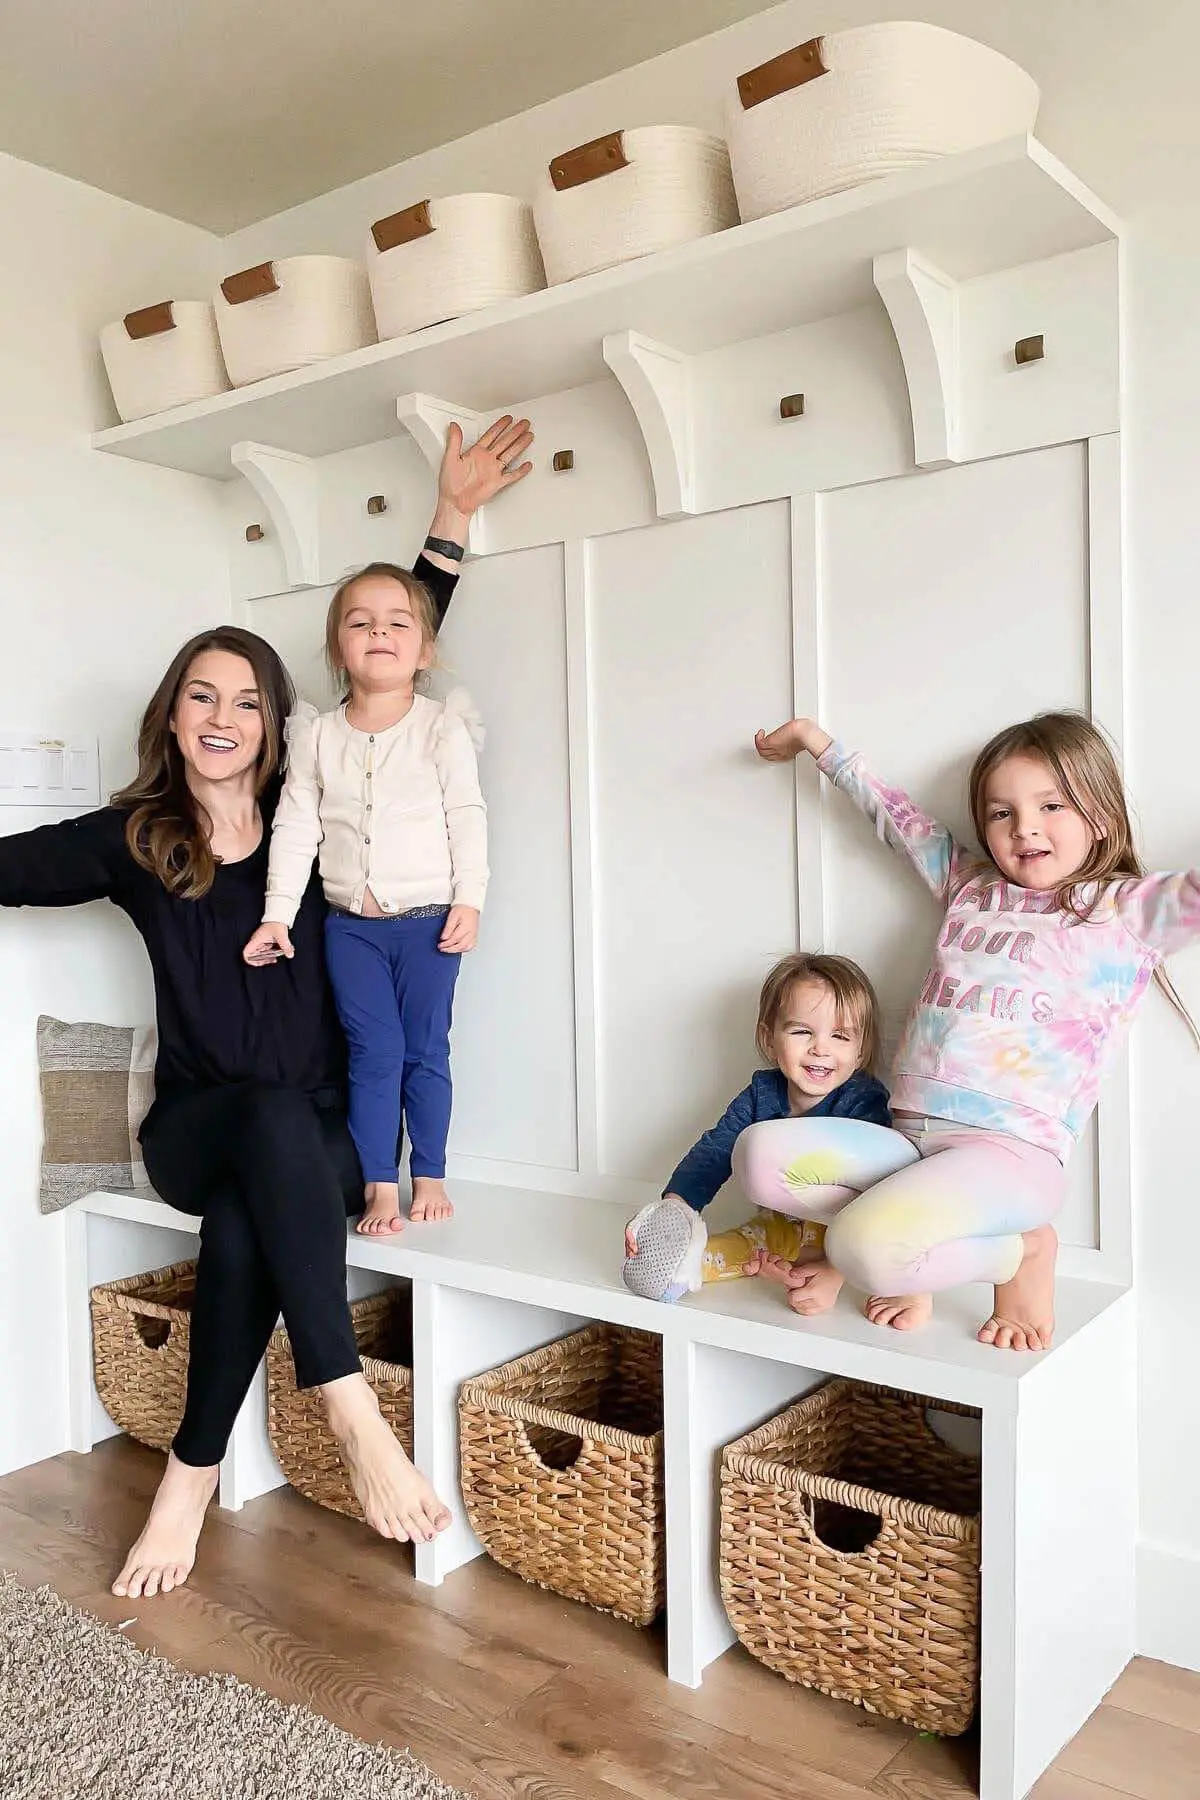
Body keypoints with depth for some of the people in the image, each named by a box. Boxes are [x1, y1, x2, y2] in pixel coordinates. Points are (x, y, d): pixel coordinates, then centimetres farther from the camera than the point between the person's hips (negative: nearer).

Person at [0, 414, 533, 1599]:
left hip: (315, 1139, 1)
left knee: (244, 1223, -31)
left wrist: (451, 518, 2)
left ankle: (191, 1478, -15)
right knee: (274, 1117, -34)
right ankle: (352, 1414, -36)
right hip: (194, 1132, 0)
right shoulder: (130, 838, 3)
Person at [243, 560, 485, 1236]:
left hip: (430, 920, -1)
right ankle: (380, 1186, 12)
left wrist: (469, 901, -9)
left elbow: (468, 818, -4)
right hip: (350, 925, 2)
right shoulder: (317, 736, 3)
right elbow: (296, 826, 4)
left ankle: (430, 1175, 21)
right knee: (375, 1051, 2)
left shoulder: (442, 729, -3)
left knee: (426, 1050, 6)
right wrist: (278, 914, 2)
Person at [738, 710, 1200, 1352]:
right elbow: (898, 818, 29)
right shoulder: (970, 885, 19)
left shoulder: (1129, 909, 4)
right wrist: (816, 742, 38)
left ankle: (1022, 1254, 1)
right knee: (760, 1153, -18)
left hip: (1012, 1151, -5)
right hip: (912, 1139, 6)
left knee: (867, 1251, -30)